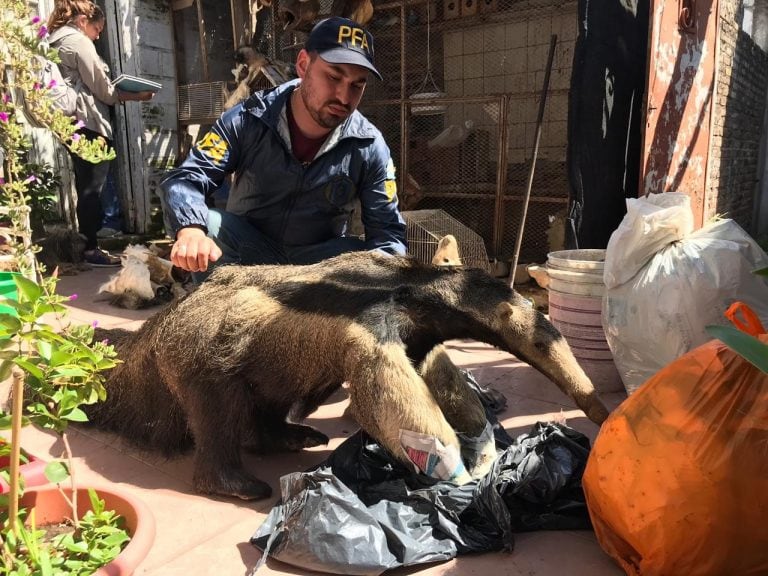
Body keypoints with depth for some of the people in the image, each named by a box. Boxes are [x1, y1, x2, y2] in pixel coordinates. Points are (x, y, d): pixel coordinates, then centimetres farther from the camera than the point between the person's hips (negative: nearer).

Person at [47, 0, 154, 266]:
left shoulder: (55, 43, 21)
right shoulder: (79, 42, -7)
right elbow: (101, 89, -10)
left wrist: (117, 92, 18)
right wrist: (137, 95, 0)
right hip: (88, 123, -9)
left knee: (85, 187, 11)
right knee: (92, 188, -7)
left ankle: (88, 245, 15)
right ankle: (91, 249, -5)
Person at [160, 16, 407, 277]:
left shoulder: (369, 146, -14)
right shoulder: (248, 120, -15)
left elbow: (387, 232, -11)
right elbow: (186, 177, -21)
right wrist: (191, 230, -45)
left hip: (320, 258, 1)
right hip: (247, 251, 0)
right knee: (207, 223, -29)